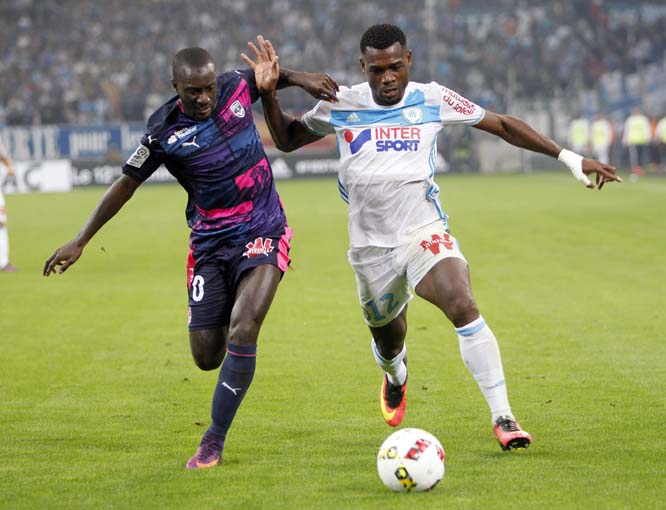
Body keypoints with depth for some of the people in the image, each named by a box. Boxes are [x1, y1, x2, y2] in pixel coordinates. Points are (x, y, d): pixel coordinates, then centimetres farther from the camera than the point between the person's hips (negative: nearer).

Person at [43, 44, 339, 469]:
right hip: (209, 245, 0)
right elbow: (126, 185, -1)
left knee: (242, 334, -19)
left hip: (263, 234, 0)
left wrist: (300, 78, -2)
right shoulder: (164, 133, -11)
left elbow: (267, 75, 18)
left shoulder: (236, 87, -6)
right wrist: (80, 242, 0)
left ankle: (214, 441, -8)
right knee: (206, 357, -2)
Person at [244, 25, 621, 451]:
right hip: (371, 245, 2)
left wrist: (570, 158, 3)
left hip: (424, 231, -2)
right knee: (388, 340, 14)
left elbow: (502, 125, 6)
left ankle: (502, 417, -23)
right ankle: (396, 378, 54)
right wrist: (269, 93, -7)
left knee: (463, 307, -26)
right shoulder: (341, 105, -1)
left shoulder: (432, 100, -2)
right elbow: (287, 139, 13)